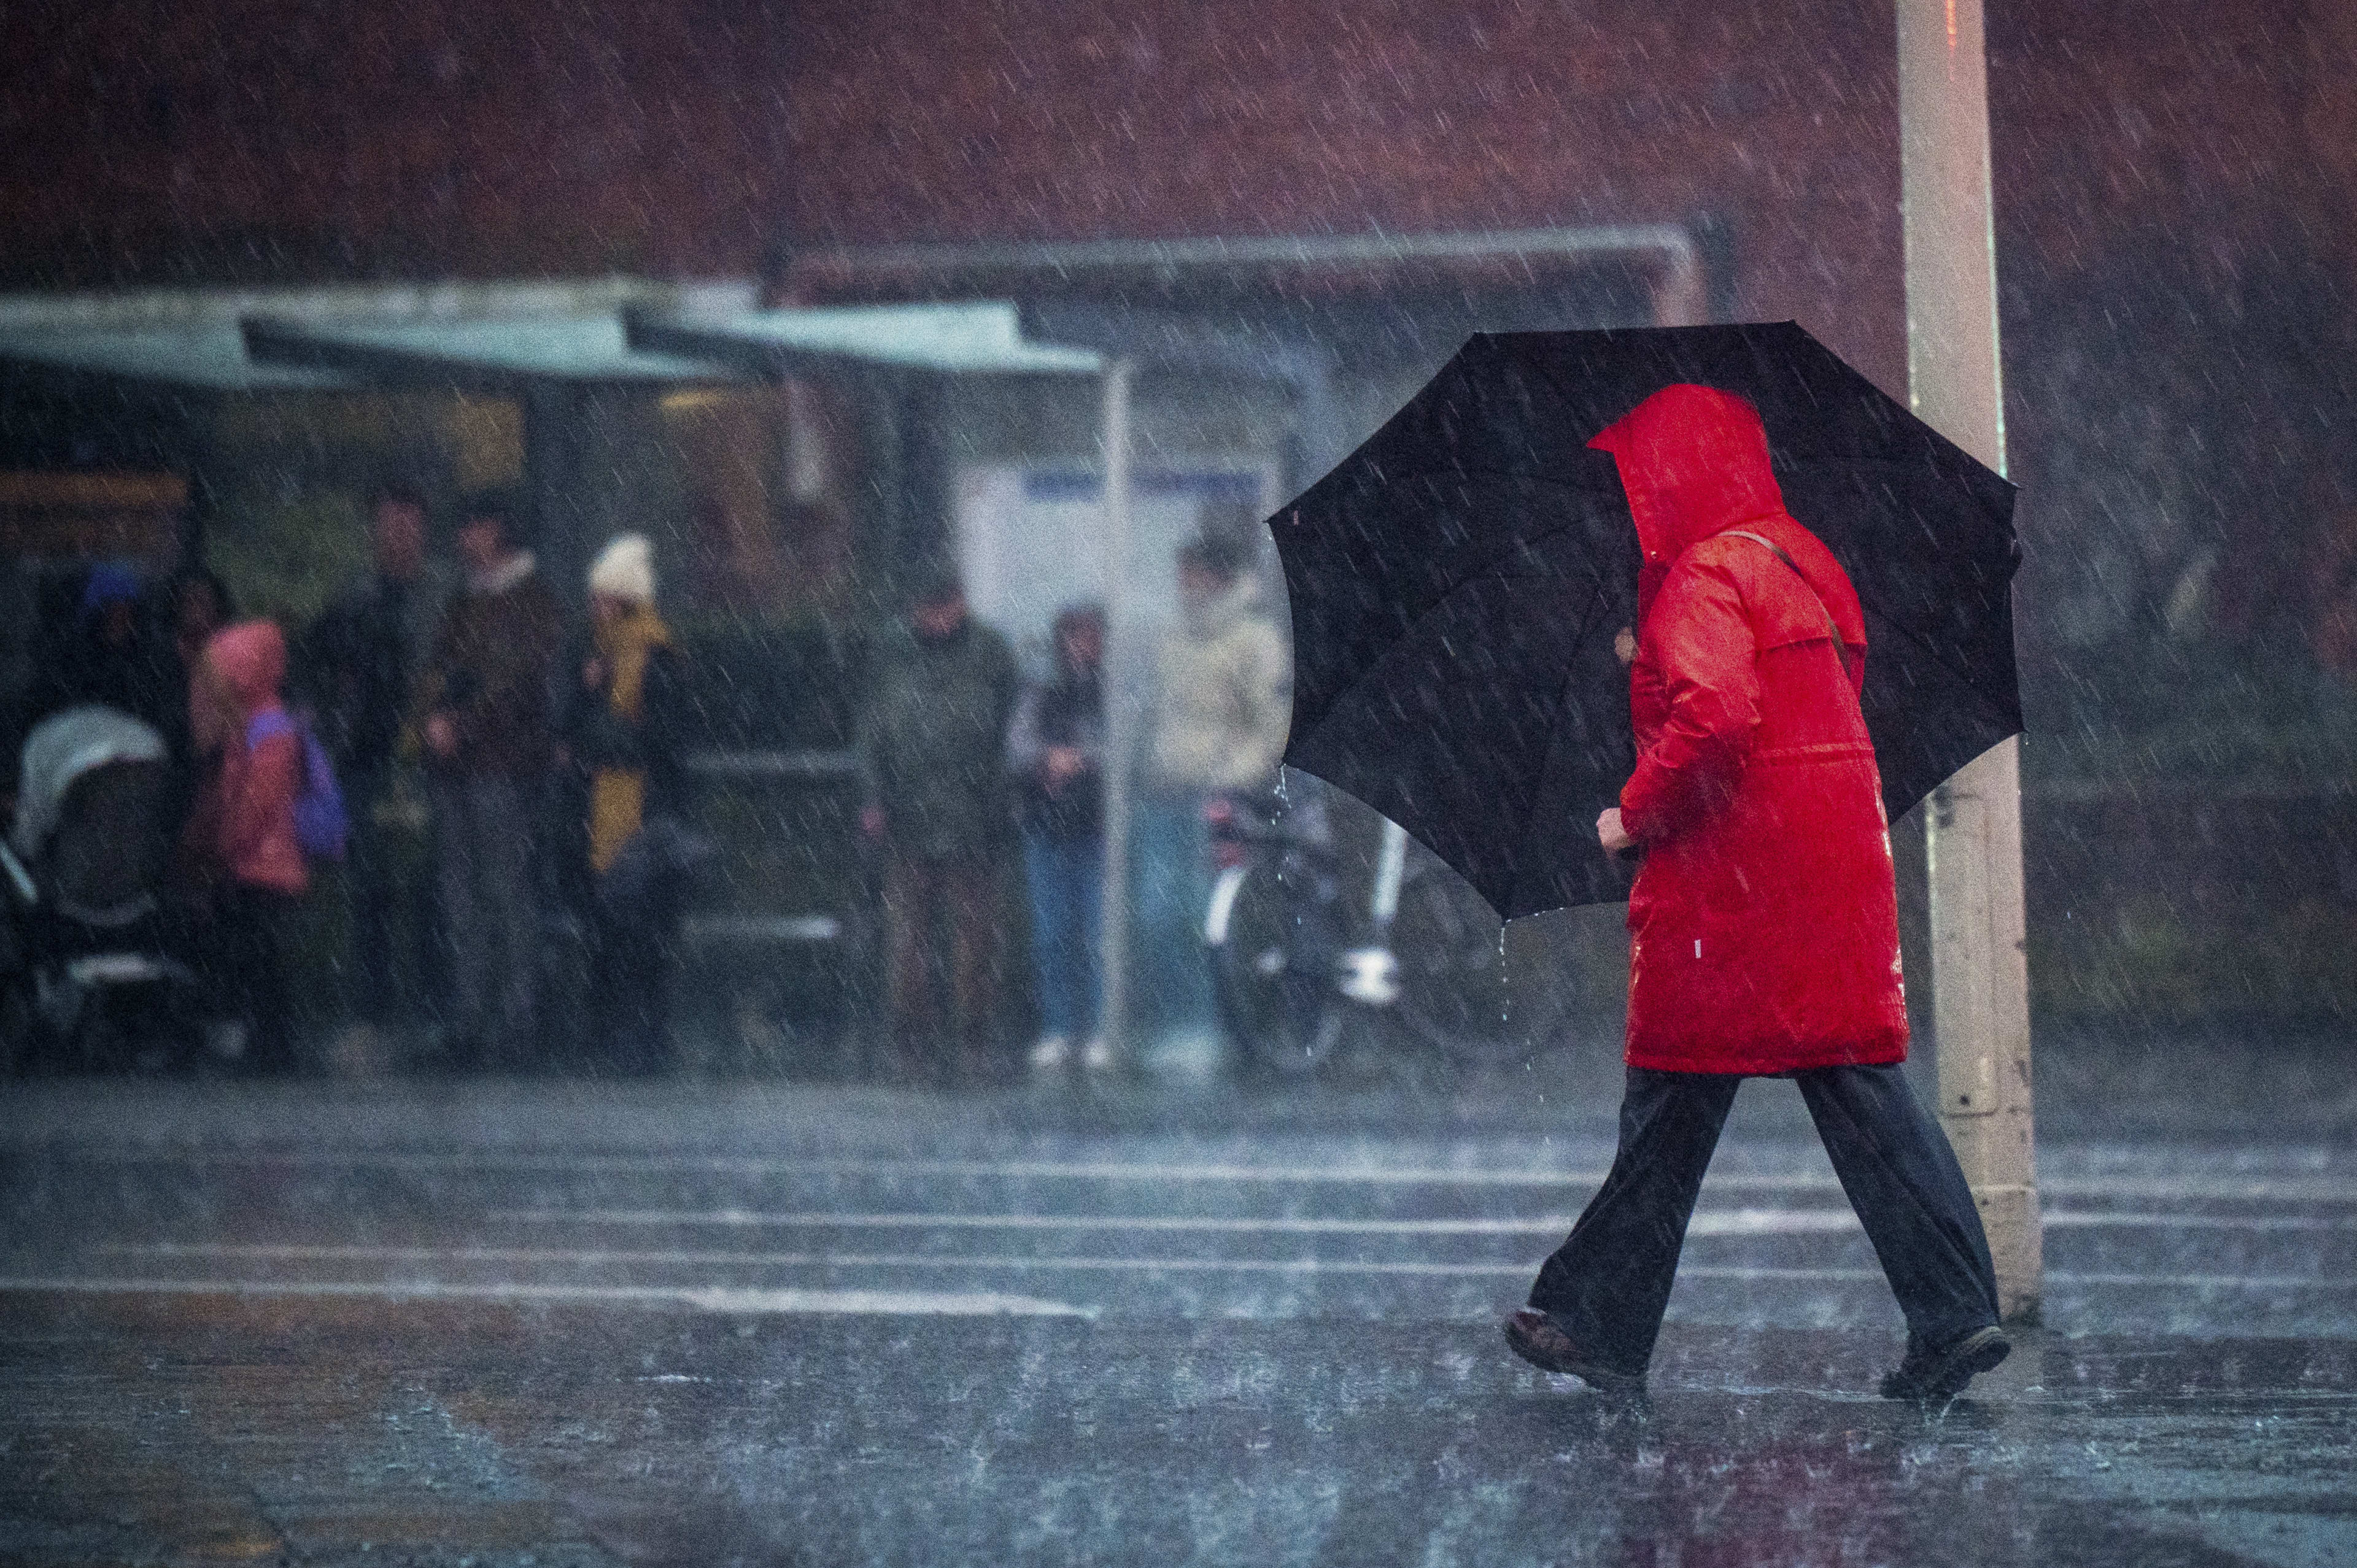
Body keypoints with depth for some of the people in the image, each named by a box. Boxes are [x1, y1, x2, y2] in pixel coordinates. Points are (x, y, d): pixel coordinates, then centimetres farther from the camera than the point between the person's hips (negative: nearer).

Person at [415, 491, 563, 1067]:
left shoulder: (532, 602, -3)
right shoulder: (464, 602, 20)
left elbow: (516, 680, -11)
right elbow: (438, 668, 14)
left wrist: (461, 727, -12)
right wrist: (434, 717, -6)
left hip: (503, 765, -7)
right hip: (453, 764, 7)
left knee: (507, 888, -8)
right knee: (459, 890, 5)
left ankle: (514, 1017, -6)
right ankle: (468, 1015, 7)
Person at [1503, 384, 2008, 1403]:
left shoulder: (1705, 574, -12)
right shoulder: (1800, 560, 16)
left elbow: (1713, 717, -25)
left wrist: (1636, 817, -12)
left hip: (1731, 872, -8)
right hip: (1841, 855, 8)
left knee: (1673, 1105, 2)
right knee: (1859, 1087, 4)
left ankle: (1603, 1327, 12)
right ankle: (1956, 1312, -6)